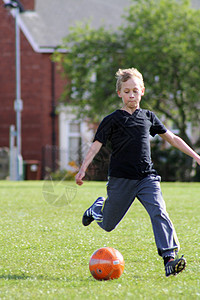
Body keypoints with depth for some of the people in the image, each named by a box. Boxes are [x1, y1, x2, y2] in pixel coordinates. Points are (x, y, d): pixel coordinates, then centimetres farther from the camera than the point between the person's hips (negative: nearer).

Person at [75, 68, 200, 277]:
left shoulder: (148, 117, 10)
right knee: (107, 225, 9)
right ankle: (98, 208, 43)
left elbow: (172, 138, 20)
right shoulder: (112, 120, -3)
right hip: (121, 179, -2)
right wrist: (82, 170, -19)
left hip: (147, 177, 2)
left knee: (159, 213, -20)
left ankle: (169, 257, -26)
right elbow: (96, 145, -7)